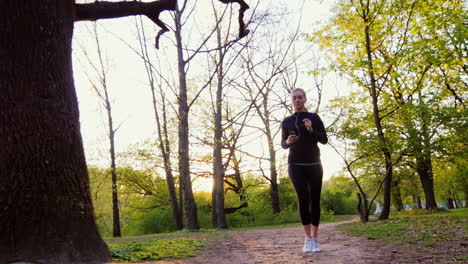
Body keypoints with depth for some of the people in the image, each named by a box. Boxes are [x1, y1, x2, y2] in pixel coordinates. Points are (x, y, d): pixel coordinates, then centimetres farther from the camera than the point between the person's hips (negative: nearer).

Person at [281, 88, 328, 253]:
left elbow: (324, 140, -2)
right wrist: (288, 141, -9)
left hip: (314, 164, 0)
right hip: (295, 165, 0)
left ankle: (315, 238, 13)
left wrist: (311, 130, -20)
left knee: (315, 200, 0)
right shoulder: (286, 121, 8)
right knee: (303, 199, -16)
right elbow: (283, 144, 15)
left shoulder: (314, 117, 3)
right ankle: (308, 238, -7)